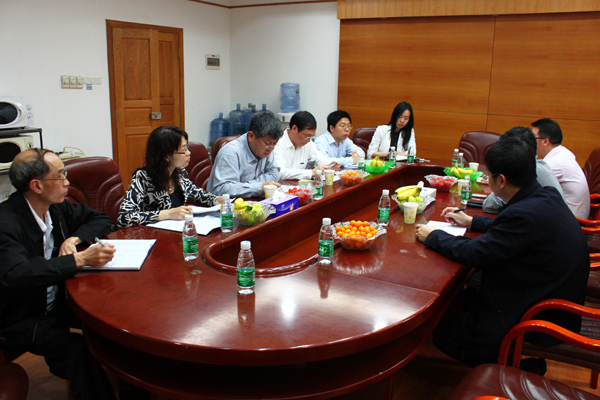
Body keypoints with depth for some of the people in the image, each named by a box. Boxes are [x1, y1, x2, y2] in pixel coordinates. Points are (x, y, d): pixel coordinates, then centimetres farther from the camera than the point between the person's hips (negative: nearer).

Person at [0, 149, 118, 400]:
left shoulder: (56, 207, 0)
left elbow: (100, 219, 13)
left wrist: (73, 239, -8)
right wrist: (80, 259, -39)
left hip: (59, 302, 7)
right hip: (21, 321, -6)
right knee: (77, 349, -31)